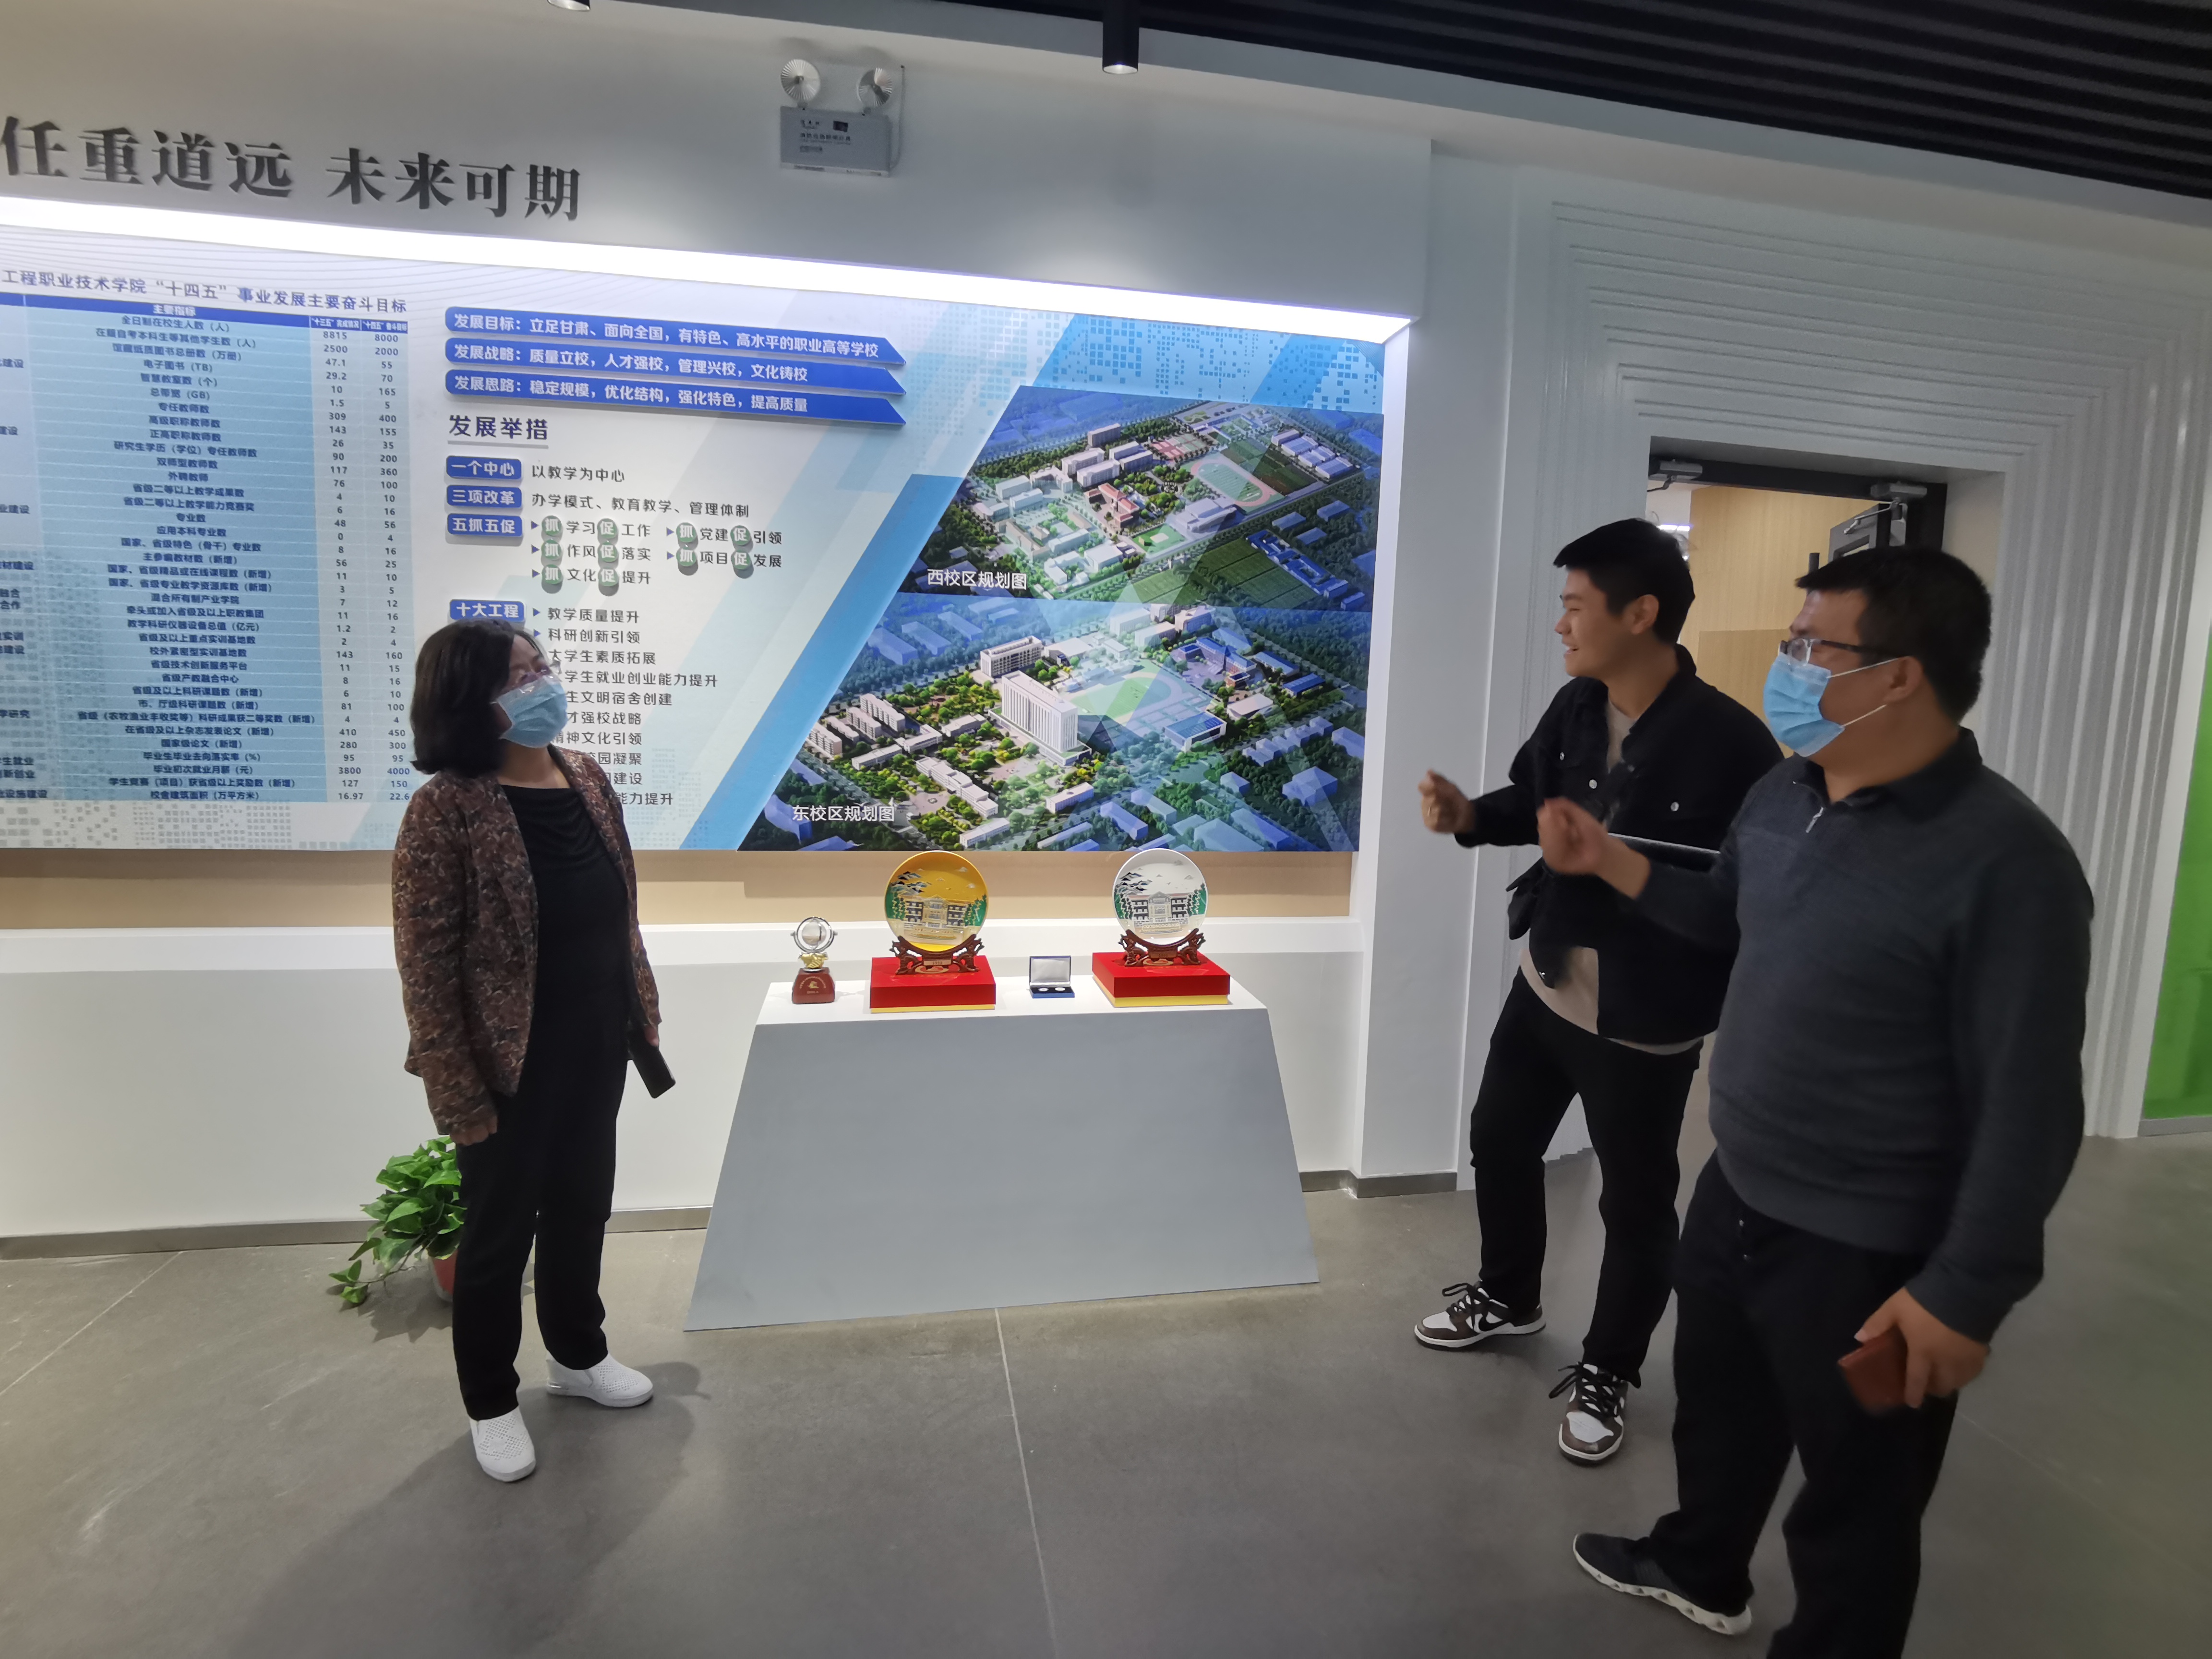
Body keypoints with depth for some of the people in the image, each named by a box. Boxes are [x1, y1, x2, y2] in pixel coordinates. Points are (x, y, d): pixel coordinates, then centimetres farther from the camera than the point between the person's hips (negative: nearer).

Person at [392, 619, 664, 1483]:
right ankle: (491, 1403, 35)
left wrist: (641, 1009, 12)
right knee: (500, 1231, 13)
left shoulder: (586, 777, 1)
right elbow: (424, 968, -18)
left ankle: (577, 1354, 45)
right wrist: (460, 1095, -18)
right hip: (510, 1065, -6)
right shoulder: (445, 810, -20)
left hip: (596, 1048, 6)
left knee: (581, 1207, 22)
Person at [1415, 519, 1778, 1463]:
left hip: (1646, 1024, -7)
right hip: (1544, 987, 7)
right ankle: (1508, 1295, 50)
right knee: (1500, 1140, 23)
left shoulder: (1728, 742, -23)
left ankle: (1606, 1374, 37)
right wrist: (1470, 816, -6)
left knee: (1636, 1204, 12)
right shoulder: (1575, 706, -2)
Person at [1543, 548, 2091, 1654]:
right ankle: (1699, 1570, 56)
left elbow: (2029, 1107, -22)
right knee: (1717, 1408, 30)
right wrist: (1610, 863, 7)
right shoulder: (1784, 795, 0)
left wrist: (1965, 1293, -19)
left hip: (1869, 1256, -8)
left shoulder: (2004, 861, -25)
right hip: (1735, 1196, 8)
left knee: (1855, 1503, 16)